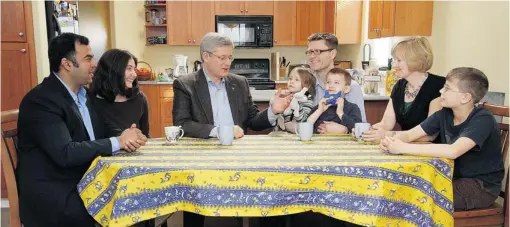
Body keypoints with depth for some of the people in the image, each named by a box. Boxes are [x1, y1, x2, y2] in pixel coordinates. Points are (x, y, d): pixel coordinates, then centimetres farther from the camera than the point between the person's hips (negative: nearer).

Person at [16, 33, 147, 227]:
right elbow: (65, 153, -26)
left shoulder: (84, 94, 9)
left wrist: (127, 136, -11)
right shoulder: (41, 100, -17)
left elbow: (104, 131, 11)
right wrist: (118, 142, -19)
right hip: (52, 196, -7)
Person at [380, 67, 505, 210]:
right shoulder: (445, 114, -3)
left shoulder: (482, 120, -24)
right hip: (455, 177, 6)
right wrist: (392, 141, -29)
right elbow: (410, 134, -6)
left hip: (482, 186, -6)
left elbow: (452, 151, -40)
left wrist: (403, 148, -41)